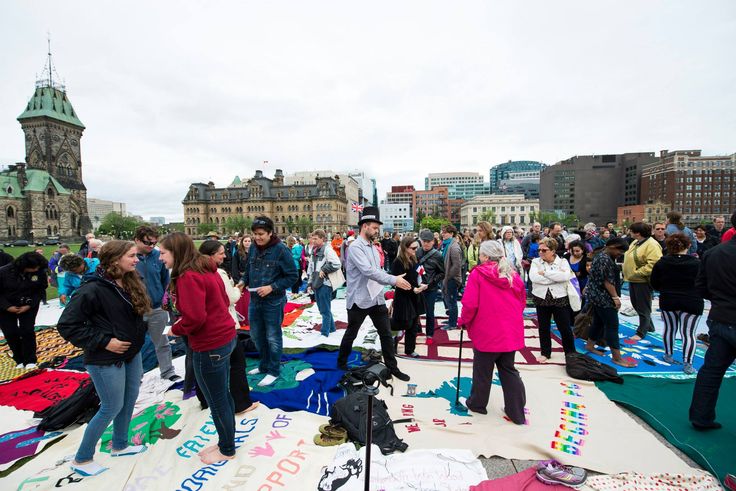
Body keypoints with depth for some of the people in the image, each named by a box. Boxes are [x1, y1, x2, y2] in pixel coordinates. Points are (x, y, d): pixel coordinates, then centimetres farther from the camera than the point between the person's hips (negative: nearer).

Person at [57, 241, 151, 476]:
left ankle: (120, 445, 40)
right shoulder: (93, 289, -23)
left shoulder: (131, 283, 0)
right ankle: (81, 459, 28)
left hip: (132, 353, 8)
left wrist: (138, 334, 4)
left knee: (130, 400, 19)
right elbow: (67, 325, -19)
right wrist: (103, 342, -20)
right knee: (112, 408, 5)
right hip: (106, 359, -7)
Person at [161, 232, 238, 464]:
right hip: (224, 338, 9)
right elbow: (223, 301, 13)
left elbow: (194, 318, -26)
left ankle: (227, 450, 30)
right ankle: (225, 442, 40)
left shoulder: (188, 277, -21)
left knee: (217, 401, 10)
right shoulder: (206, 269, 7)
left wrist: (175, 329, -6)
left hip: (210, 347, -9)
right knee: (223, 395, 22)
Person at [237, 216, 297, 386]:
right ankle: (264, 365, 40)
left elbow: (292, 276, -14)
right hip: (254, 299, 7)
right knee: (257, 335, 20)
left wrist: (272, 287, -22)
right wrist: (243, 281, -4)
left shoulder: (281, 250, -17)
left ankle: (274, 371, 25)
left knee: (273, 337, 7)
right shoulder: (253, 247, 1)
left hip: (273, 302, -6)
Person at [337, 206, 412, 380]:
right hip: (359, 300, -7)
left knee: (386, 334, 10)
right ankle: (341, 363, 33)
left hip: (376, 298, 7)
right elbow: (368, 271, -30)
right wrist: (393, 280, -32)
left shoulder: (373, 247, 11)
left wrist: (394, 279, 5)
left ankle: (392, 367, 23)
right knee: (351, 334, 12)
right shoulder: (356, 247, -18)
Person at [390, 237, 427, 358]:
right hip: (403, 298, -7)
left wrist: (422, 284, -5)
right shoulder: (398, 262, -17)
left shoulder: (414, 260, 5)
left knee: (413, 325, 12)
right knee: (404, 324, -1)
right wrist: (413, 290, -21)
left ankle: (410, 349, 25)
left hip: (414, 297, 7)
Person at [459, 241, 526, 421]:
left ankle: (477, 404, 33)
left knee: (482, 371, 14)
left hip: (486, 333, -5)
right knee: (508, 370, 19)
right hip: (511, 333, 5)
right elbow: (522, 302, 11)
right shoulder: (513, 274, 2)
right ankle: (517, 412, 24)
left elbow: (470, 304, -17)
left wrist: (464, 321, 0)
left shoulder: (478, 274, -13)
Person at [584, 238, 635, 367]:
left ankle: (590, 345, 29)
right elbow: (608, 281, -21)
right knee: (612, 325, -6)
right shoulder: (605, 259, -20)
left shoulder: (601, 255, 11)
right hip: (603, 297, -10)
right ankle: (616, 357, 0)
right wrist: (616, 297, -17)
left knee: (599, 321, 18)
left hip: (598, 295, 10)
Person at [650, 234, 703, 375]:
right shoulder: (696, 263, -10)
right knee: (688, 333, 4)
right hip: (692, 303, -2)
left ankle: (668, 355, 30)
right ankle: (687, 363, 4)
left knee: (669, 328, 18)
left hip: (668, 301, 2)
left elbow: (654, 284, 3)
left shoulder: (661, 263, -4)